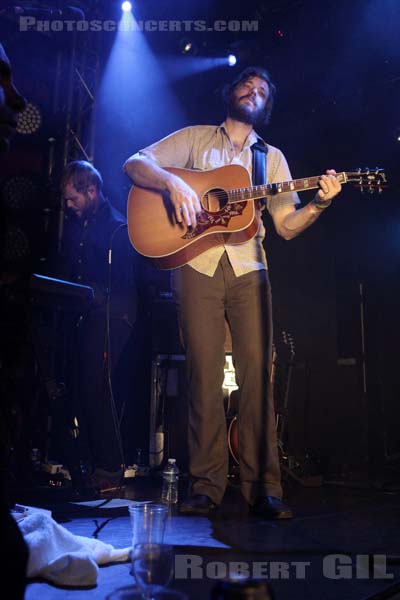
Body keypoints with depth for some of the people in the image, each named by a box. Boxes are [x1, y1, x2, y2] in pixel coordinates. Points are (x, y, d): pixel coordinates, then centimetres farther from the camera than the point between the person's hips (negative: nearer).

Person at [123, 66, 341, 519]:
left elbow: (287, 226, 12)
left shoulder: (272, 157, 21)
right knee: (204, 375, -5)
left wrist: (319, 203, -7)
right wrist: (172, 182, -13)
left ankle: (263, 487, -1)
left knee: (257, 373, -8)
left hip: (247, 269, 2)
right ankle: (206, 486, 5)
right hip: (197, 265, -1)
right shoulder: (195, 138, 17)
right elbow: (135, 164, 6)